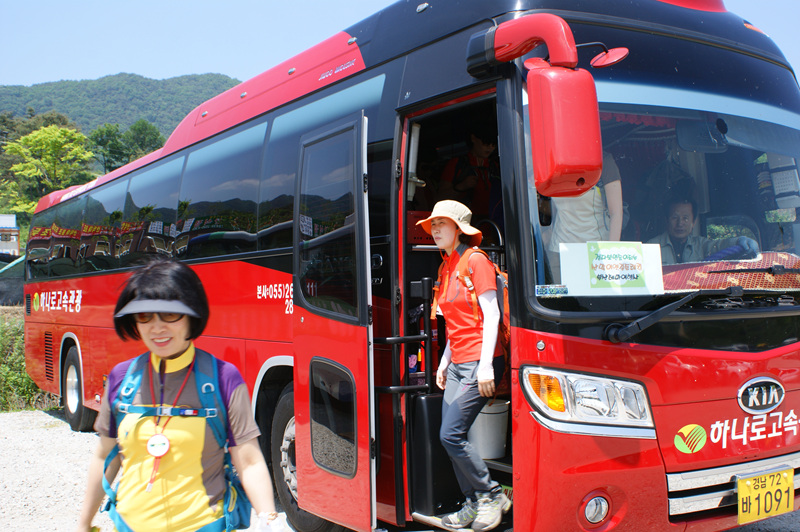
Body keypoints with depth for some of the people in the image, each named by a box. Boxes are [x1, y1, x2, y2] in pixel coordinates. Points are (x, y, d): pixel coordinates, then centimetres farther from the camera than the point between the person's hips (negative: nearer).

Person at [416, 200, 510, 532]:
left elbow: (491, 314, -13)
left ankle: (492, 495, 6)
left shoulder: (476, 260, -7)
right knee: (451, 437, 6)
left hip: (479, 361, -8)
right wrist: (444, 362, 19)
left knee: (451, 435, -11)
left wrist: (486, 365, -19)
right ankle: (474, 504, 18)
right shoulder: (447, 267, 16)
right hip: (457, 363, 8)